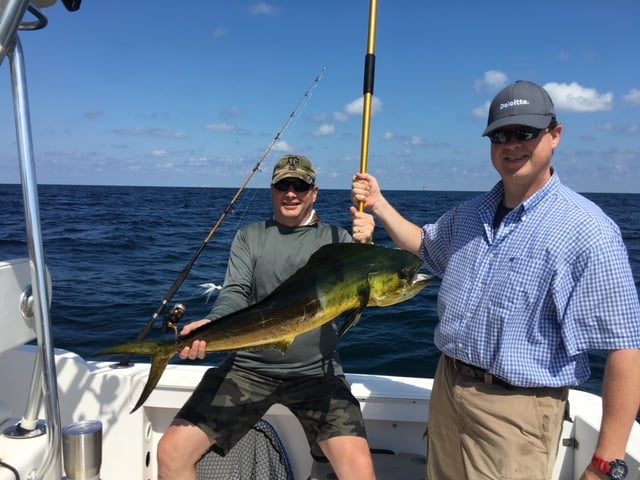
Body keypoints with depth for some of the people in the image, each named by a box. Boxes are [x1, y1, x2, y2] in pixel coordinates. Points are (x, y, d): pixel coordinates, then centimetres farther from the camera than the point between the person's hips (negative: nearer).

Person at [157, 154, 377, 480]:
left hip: (316, 372, -1)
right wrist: (210, 325, -24)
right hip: (249, 366, 2)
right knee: (171, 452, -6)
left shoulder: (336, 238, 5)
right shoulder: (249, 237, 9)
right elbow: (235, 294, -2)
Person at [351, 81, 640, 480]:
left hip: (516, 411, -6)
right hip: (447, 389, 7)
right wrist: (379, 204, 10)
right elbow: (425, 246, 23)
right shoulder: (471, 214, 4)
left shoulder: (587, 231, -18)